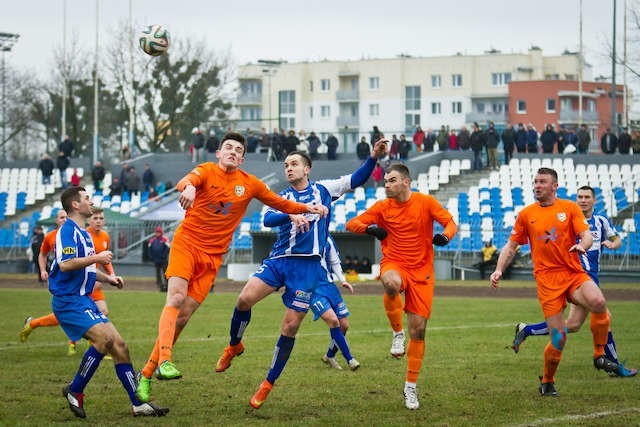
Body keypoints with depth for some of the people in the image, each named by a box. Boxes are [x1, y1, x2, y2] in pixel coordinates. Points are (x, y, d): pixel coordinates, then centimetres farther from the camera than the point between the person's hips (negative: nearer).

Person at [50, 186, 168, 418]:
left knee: (119, 345, 2)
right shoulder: (67, 230, -11)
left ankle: (138, 403, 3)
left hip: (84, 299, 10)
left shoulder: (83, 233, 21)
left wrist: (107, 278, 18)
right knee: (104, 338, -25)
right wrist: (97, 258, -17)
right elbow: (65, 264, -25)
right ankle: (74, 391, -11)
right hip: (68, 300, -10)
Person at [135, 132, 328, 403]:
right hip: (187, 243, -3)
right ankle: (164, 360, -32)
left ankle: (146, 373, 4)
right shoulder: (207, 171, -3)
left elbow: (281, 204, 20)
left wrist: (307, 208, 4)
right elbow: (186, 181, -25)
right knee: (176, 298, -25)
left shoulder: (250, 184, 8)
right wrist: (188, 187, -49)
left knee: (183, 316, -2)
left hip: (213, 256, 3)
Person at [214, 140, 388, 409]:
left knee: (290, 326, -5)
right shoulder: (282, 197, 12)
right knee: (245, 298, -19)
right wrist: (292, 214, -27)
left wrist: (373, 158, -7)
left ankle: (269, 383, 8)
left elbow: (356, 180, 9)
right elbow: (268, 219, -7)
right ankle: (234, 346, 10)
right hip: (278, 260, 1)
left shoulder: (323, 189, 12)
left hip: (308, 265, -1)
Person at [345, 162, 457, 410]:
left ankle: (411, 386, 13)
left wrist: (445, 236, -24)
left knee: (418, 329, -2)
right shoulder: (382, 208, 4)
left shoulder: (425, 202, 0)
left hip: (421, 271, 0)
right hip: (394, 264, 0)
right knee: (391, 283, -40)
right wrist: (371, 228, -16)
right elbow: (351, 224, 5)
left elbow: (450, 222, -1)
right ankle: (397, 333, -16)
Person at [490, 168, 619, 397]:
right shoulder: (526, 214, 12)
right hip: (547, 278, 0)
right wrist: (499, 270, 4)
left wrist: (582, 245, -24)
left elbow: (587, 235, -1)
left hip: (574, 274, 0)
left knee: (598, 302, -31)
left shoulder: (569, 208, 8)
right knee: (559, 337, -9)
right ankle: (547, 382, 15)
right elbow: (511, 246, 18)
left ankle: (599, 355, -10)